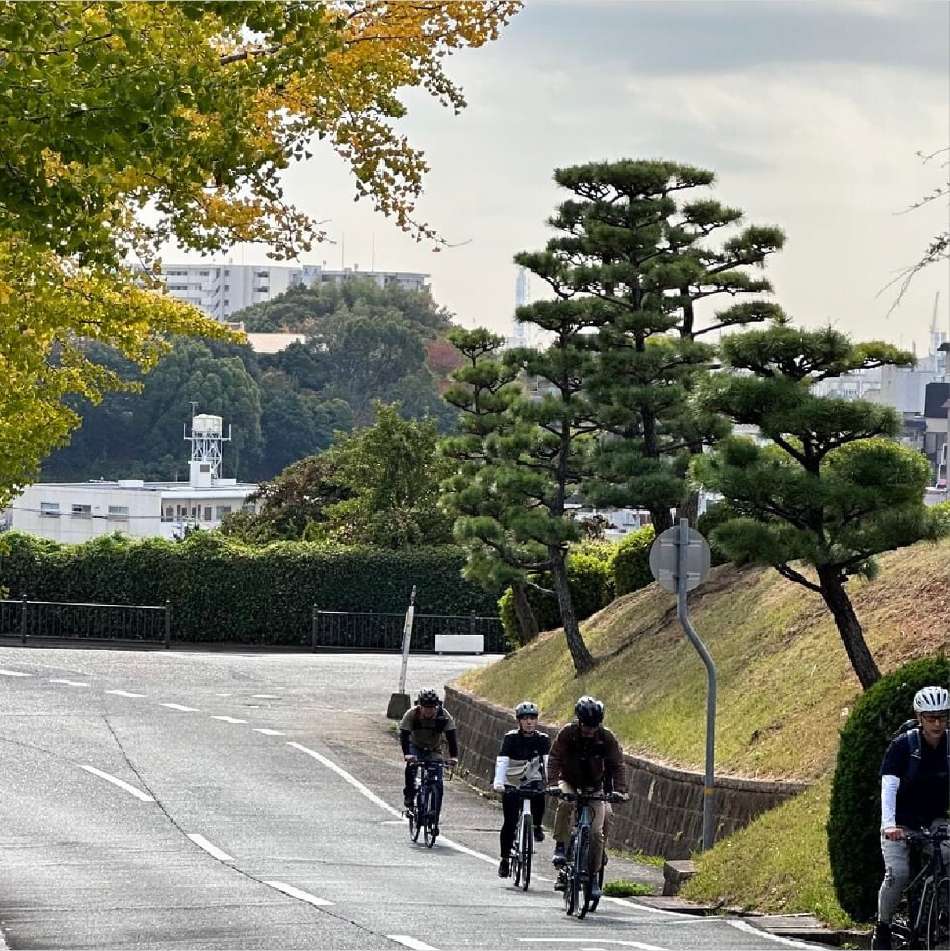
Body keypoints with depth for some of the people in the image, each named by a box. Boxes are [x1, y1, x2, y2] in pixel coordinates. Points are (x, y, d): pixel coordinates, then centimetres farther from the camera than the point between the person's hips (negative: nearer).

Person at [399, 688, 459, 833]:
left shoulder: (444, 716, -22)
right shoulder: (412, 714, -24)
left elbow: (452, 736, -27)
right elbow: (404, 735, -30)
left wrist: (454, 756, -42)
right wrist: (406, 754, -46)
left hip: (434, 750, 1)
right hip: (415, 747, -1)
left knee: (437, 783, -10)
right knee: (411, 766, -34)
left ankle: (435, 821, -4)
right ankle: (409, 795, -13)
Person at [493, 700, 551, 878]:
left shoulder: (543, 739, -9)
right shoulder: (511, 738, -15)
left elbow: (548, 762, -20)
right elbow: (502, 761, -27)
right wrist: (498, 783, -42)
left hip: (532, 781, 1)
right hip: (511, 785, -1)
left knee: (539, 797, -33)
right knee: (510, 822, -9)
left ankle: (536, 826, -5)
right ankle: (505, 859, 7)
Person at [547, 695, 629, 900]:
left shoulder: (606, 737, -15)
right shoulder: (568, 733, -18)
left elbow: (617, 764, -14)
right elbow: (554, 759, -21)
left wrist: (619, 790, -28)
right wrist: (553, 784, -36)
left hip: (594, 788, 1)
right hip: (569, 783, -1)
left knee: (596, 833, -12)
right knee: (565, 803, -36)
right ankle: (560, 848, -25)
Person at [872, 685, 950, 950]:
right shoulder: (903, 745, -16)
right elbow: (889, 786, -26)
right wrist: (889, 824, -40)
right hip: (901, 822, -3)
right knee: (898, 874, -22)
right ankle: (882, 926, -2)